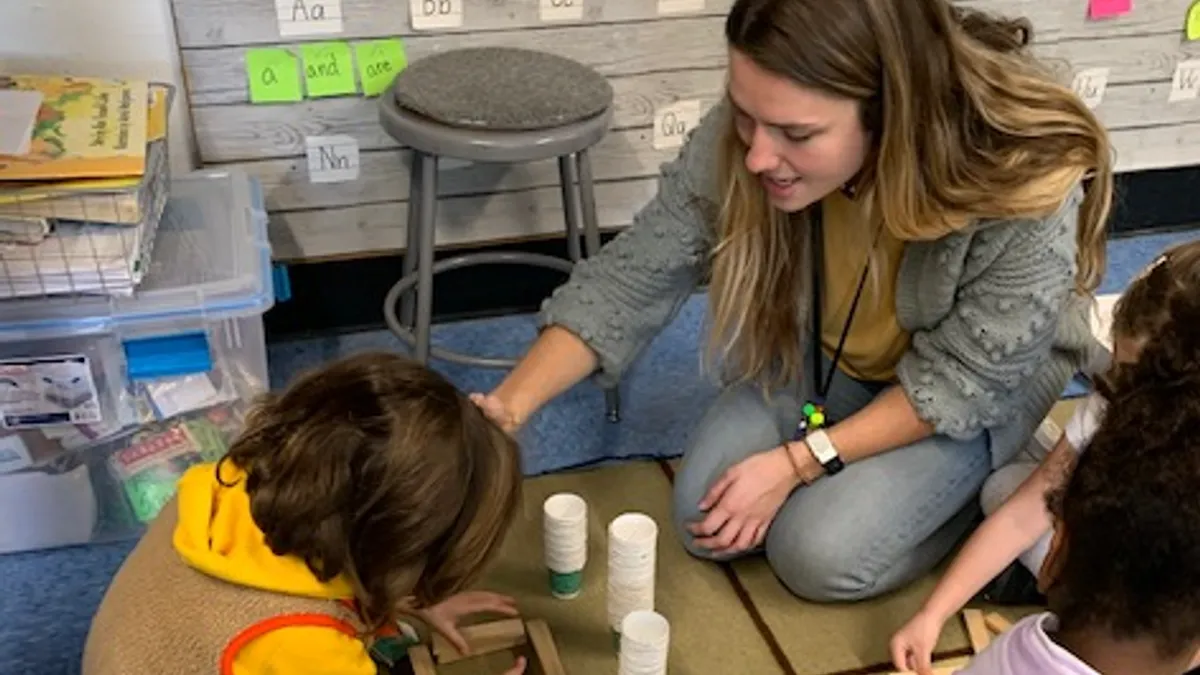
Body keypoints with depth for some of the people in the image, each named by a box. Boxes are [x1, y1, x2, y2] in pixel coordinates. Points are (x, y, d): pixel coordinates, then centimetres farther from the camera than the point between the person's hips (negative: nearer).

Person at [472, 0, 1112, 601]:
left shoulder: (1028, 189, -37)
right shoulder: (742, 137, -29)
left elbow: (960, 382, -23)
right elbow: (632, 276, -19)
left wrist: (796, 464, -25)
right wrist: (507, 407, -29)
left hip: (973, 388, -3)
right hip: (819, 351, 4)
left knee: (820, 555, -17)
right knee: (704, 522, -7)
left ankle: (982, 481, 9)